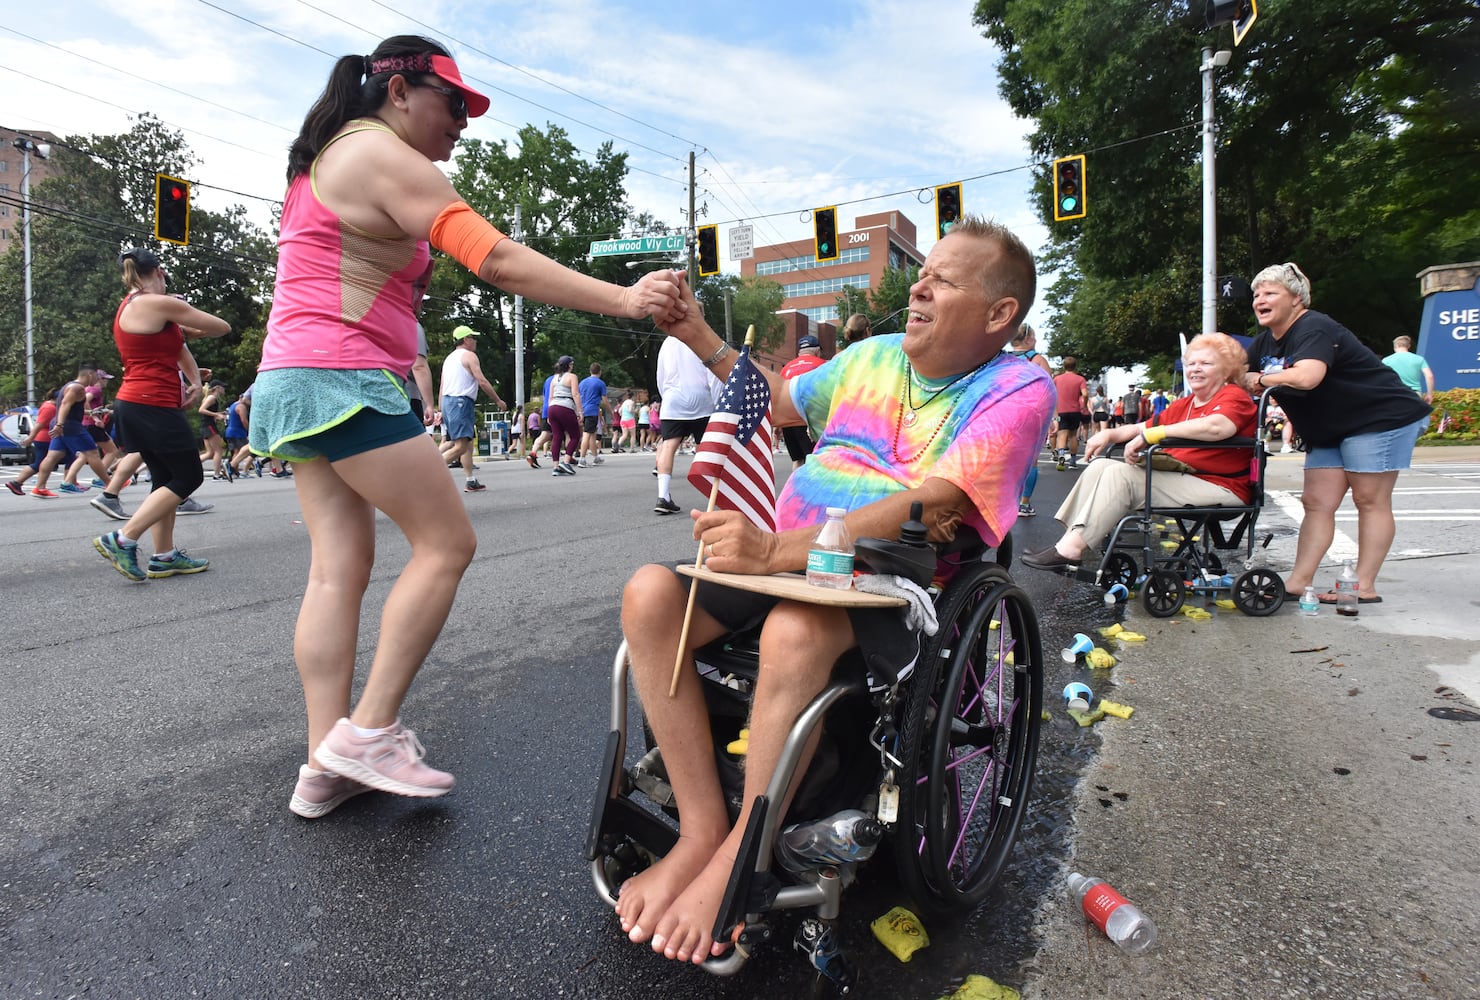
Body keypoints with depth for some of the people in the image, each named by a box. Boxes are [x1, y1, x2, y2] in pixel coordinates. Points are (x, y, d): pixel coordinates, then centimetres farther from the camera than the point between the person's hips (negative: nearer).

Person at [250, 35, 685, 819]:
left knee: (339, 566, 4)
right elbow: (496, 260, -19)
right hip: (344, 380, -10)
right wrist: (622, 300, -23)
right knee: (447, 543, -6)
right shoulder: (384, 157, -7)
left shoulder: (324, 162, 25)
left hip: (295, 384, 10)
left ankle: (326, 767, 6)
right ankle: (369, 729, -3)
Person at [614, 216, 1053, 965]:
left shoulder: (1017, 390, -6)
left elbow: (926, 507, -21)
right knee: (649, 594, -16)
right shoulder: (873, 356, 13)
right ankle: (702, 828, -11)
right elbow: (779, 402, 29)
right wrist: (697, 336, 18)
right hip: (790, 562, 6)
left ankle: (739, 856, -14)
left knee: (794, 629, -38)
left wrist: (779, 550, -31)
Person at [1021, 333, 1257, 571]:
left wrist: (1151, 434, -27)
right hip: (1180, 477, 8)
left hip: (1220, 487, -8)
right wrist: (1109, 434, 0)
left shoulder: (1234, 396, -4)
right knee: (1100, 466, -2)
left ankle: (1071, 548, -23)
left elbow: (1218, 426, -27)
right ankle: (1069, 538, -13)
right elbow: (1142, 427, 23)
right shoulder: (1183, 405, 22)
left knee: (1121, 474, -23)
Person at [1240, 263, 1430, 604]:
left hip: (1381, 418, -9)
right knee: (1317, 503, 1)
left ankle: (1365, 587, -2)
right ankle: (1298, 582, -2)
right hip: (1328, 432, 9)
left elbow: (1306, 376, -39)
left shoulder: (1314, 329, -22)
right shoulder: (1265, 342, 7)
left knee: (1370, 500, -4)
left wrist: (1262, 379, -23)